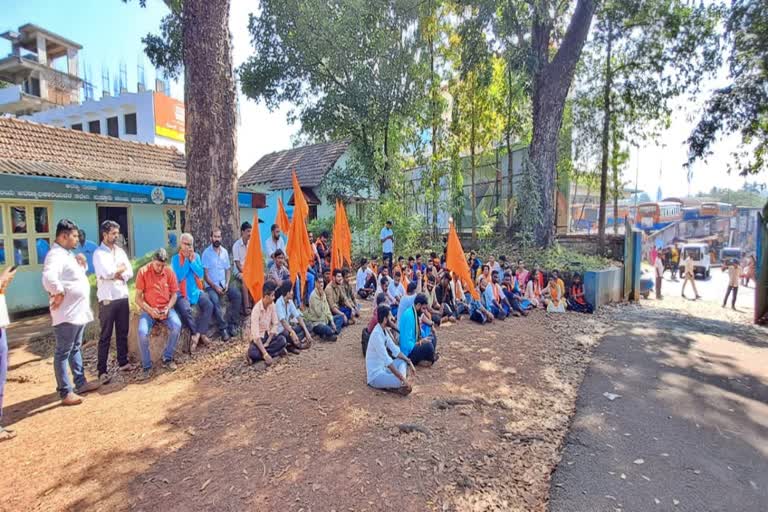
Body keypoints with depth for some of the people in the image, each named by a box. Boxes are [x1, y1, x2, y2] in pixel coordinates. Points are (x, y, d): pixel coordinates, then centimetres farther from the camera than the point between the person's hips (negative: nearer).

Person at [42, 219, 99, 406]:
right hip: (67, 313, -10)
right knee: (63, 353, -1)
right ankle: (65, 392, 6)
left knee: (76, 349, 18)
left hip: (78, 311, 10)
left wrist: (82, 264, 6)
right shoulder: (56, 255, -18)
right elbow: (49, 278, -37)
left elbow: (77, 275, 26)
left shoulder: (68, 254, 13)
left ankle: (80, 383, 29)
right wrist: (59, 293, -21)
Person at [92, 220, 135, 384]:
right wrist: (121, 268, -3)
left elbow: (130, 272, 5)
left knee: (123, 333, 14)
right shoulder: (99, 253, -6)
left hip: (123, 297, 6)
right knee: (105, 336, 0)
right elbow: (106, 273, -19)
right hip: (107, 299, -5)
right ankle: (102, 370, 6)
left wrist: (117, 274, -12)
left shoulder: (120, 251, 12)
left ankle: (123, 362, 26)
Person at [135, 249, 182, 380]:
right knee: (142, 332, -28)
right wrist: (150, 310, -19)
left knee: (177, 326, -27)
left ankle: (167, 359, -6)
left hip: (166, 308, 1)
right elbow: (138, 298, -5)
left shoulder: (169, 272, -2)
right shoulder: (143, 272, -8)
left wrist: (167, 308, -13)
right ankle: (147, 367, -10)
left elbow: (174, 294, 4)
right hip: (148, 310, -1)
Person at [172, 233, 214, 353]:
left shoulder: (196, 256, 6)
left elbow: (201, 274, -4)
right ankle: (199, 333, -9)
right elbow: (179, 277, -16)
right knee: (185, 309, -30)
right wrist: (186, 260, -16)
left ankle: (198, 334, -11)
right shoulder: (175, 259, -4)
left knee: (209, 305, -20)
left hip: (196, 291, 4)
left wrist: (192, 261, -14)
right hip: (182, 293, -3)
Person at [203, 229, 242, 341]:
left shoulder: (224, 251, 9)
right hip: (211, 285, -4)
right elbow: (205, 274, -8)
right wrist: (215, 287, -18)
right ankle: (223, 328, -25)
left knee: (237, 295, -20)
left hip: (223, 284, 4)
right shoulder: (206, 253, -5)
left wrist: (227, 284, -5)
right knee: (215, 300, -32)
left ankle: (233, 324, -13)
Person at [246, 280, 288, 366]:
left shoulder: (272, 304, -7)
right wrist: (265, 354, -37)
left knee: (282, 339, -27)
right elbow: (255, 335, -29)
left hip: (268, 335, 5)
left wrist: (267, 342, -16)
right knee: (252, 352, -36)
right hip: (258, 338, -5)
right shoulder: (256, 309, -25)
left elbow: (275, 324, -4)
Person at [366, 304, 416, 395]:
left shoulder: (384, 331, 4)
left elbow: (395, 350, 12)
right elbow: (387, 361, -28)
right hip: (376, 376, -10)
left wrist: (410, 362, 4)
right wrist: (402, 378, -27)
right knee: (406, 385, -27)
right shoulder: (377, 334, -25)